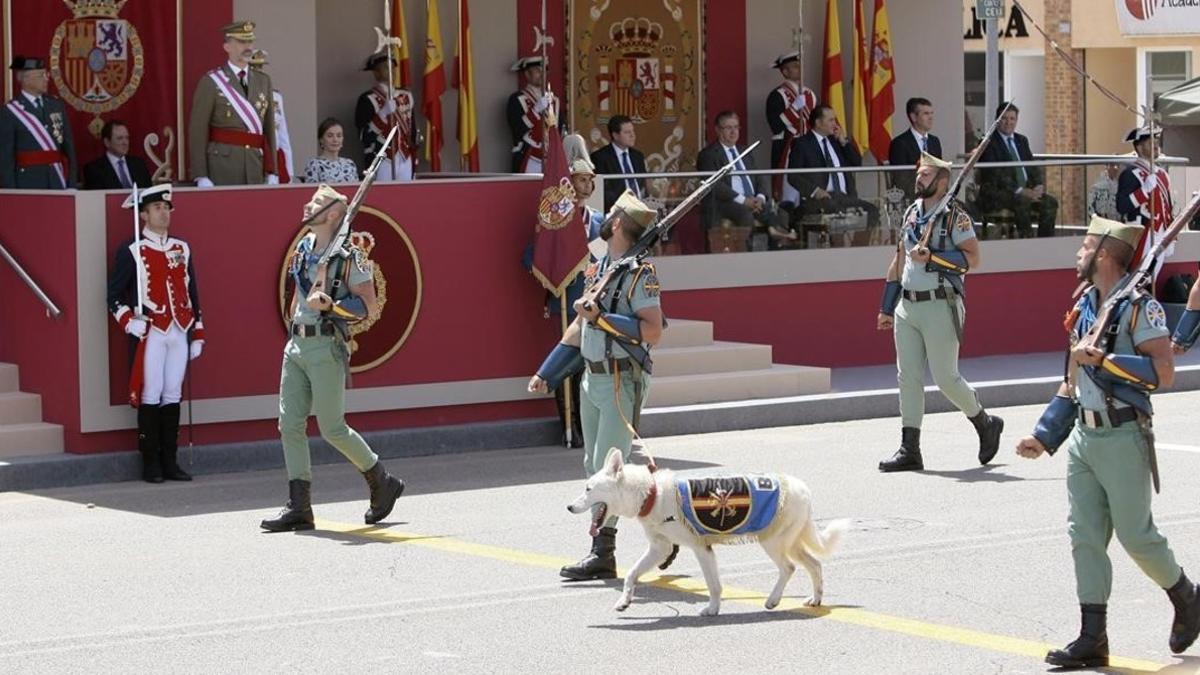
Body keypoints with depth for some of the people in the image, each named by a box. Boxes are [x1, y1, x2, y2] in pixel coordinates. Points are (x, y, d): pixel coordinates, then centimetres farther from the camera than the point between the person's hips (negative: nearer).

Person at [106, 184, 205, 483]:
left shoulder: (182, 249, 14)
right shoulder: (132, 252, -1)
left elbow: (192, 294, 17)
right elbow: (114, 295, -1)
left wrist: (197, 334, 14)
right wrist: (130, 323, -15)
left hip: (179, 333, 5)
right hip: (150, 333, -5)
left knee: (173, 396, 7)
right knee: (151, 396, -4)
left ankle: (170, 461, 12)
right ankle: (151, 462, 2)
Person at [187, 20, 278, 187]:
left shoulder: (263, 81, 13)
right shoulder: (210, 82, -2)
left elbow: (269, 129, 13)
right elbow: (197, 131, -6)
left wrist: (272, 173, 8)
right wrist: (201, 177, -13)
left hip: (255, 168, 4)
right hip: (221, 169, -4)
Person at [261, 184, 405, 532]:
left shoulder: (349, 256, -9)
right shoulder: (303, 249, 14)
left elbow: (369, 305, -12)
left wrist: (330, 304, -23)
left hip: (326, 347, -7)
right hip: (297, 346, 7)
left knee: (332, 429, -5)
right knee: (290, 425, -1)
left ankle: (382, 482, 15)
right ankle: (299, 507, 1)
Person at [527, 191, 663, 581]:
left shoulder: (640, 274, -13)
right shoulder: (600, 269, 13)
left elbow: (653, 331, -22)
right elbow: (579, 326, 21)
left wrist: (602, 318, -25)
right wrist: (546, 373, 22)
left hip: (623, 383, -9)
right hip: (593, 378, 9)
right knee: (594, 468, 10)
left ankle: (603, 552, -9)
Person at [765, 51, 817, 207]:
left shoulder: (809, 94, 14)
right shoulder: (777, 95, -7)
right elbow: (776, 126, -17)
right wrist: (794, 107, -21)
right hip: (786, 151, -7)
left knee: (808, 196, 8)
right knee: (789, 196, -11)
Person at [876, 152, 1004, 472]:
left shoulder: (955, 217, -6)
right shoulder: (911, 214, 15)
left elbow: (971, 257, -14)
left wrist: (932, 257, -23)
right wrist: (886, 308, 20)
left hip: (940, 305, -7)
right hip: (907, 305, 7)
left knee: (945, 378, -4)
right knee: (908, 378, 3)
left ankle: (985, 424, 20)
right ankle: (909, 451, 5)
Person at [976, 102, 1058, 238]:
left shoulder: (1021, 140, 20)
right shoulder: (989, 143, -3)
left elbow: (1033, 166, 15)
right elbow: (994, 174, -14)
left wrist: (1039, 185, -7)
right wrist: (1020, 191, -22)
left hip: (1026, 191, 6)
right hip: (997, 193, -6)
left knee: (1050, 202, -18)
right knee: (1022, 201, -35)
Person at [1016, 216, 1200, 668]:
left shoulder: (1140, 307, -12)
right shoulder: (1085, 307, 14)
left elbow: (1163, 373, -21)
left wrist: (1104, 359, -24)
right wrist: (1043, 436, 17)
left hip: (1123, 438, -8)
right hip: (1084, 436, 8)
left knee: (1135, 534, 0)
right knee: (1085, 536, 2)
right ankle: (1092, 640, 4)